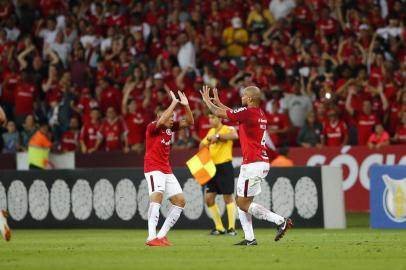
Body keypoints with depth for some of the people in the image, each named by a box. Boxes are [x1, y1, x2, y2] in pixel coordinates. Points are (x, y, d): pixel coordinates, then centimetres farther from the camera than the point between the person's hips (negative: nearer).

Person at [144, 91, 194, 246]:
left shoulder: (171, 127, 9)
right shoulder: (152, 127, -13)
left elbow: (189, 122, 9)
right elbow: (161, 122, -35)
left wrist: (186, 105, -7)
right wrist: (174, 103, -29)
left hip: (167, 170, 9)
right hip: (153, 168, -9)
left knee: (180, 200, 6)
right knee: (157, 196, -29)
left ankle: (162, 235, 11)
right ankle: (151, 237, -36)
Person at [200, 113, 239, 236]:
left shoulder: (227, 129, -9)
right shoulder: (211, 131, 14)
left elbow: (234, 135, -32)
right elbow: (202, 145, 21)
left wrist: (217, 136, -35)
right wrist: (207, 140, -1)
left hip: (225, 167, -7)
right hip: (213, 167, 7)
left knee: (228, 198, -4)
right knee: (209, 198, 3)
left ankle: (232, 228, 1)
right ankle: (219, 228, 12)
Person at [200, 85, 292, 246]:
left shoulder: (248, 112, -15)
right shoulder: (260, 114, 13)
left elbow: (219, 113, -8)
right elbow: (233, 113, 31)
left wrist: (207, 100, 8)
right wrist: (218, 102, 35)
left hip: (252, 164, -9)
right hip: (262, 162, 9)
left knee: (243, 203, -5)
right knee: (241, 201, 14)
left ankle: (281, 221, -11)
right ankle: (249, 238, 9)